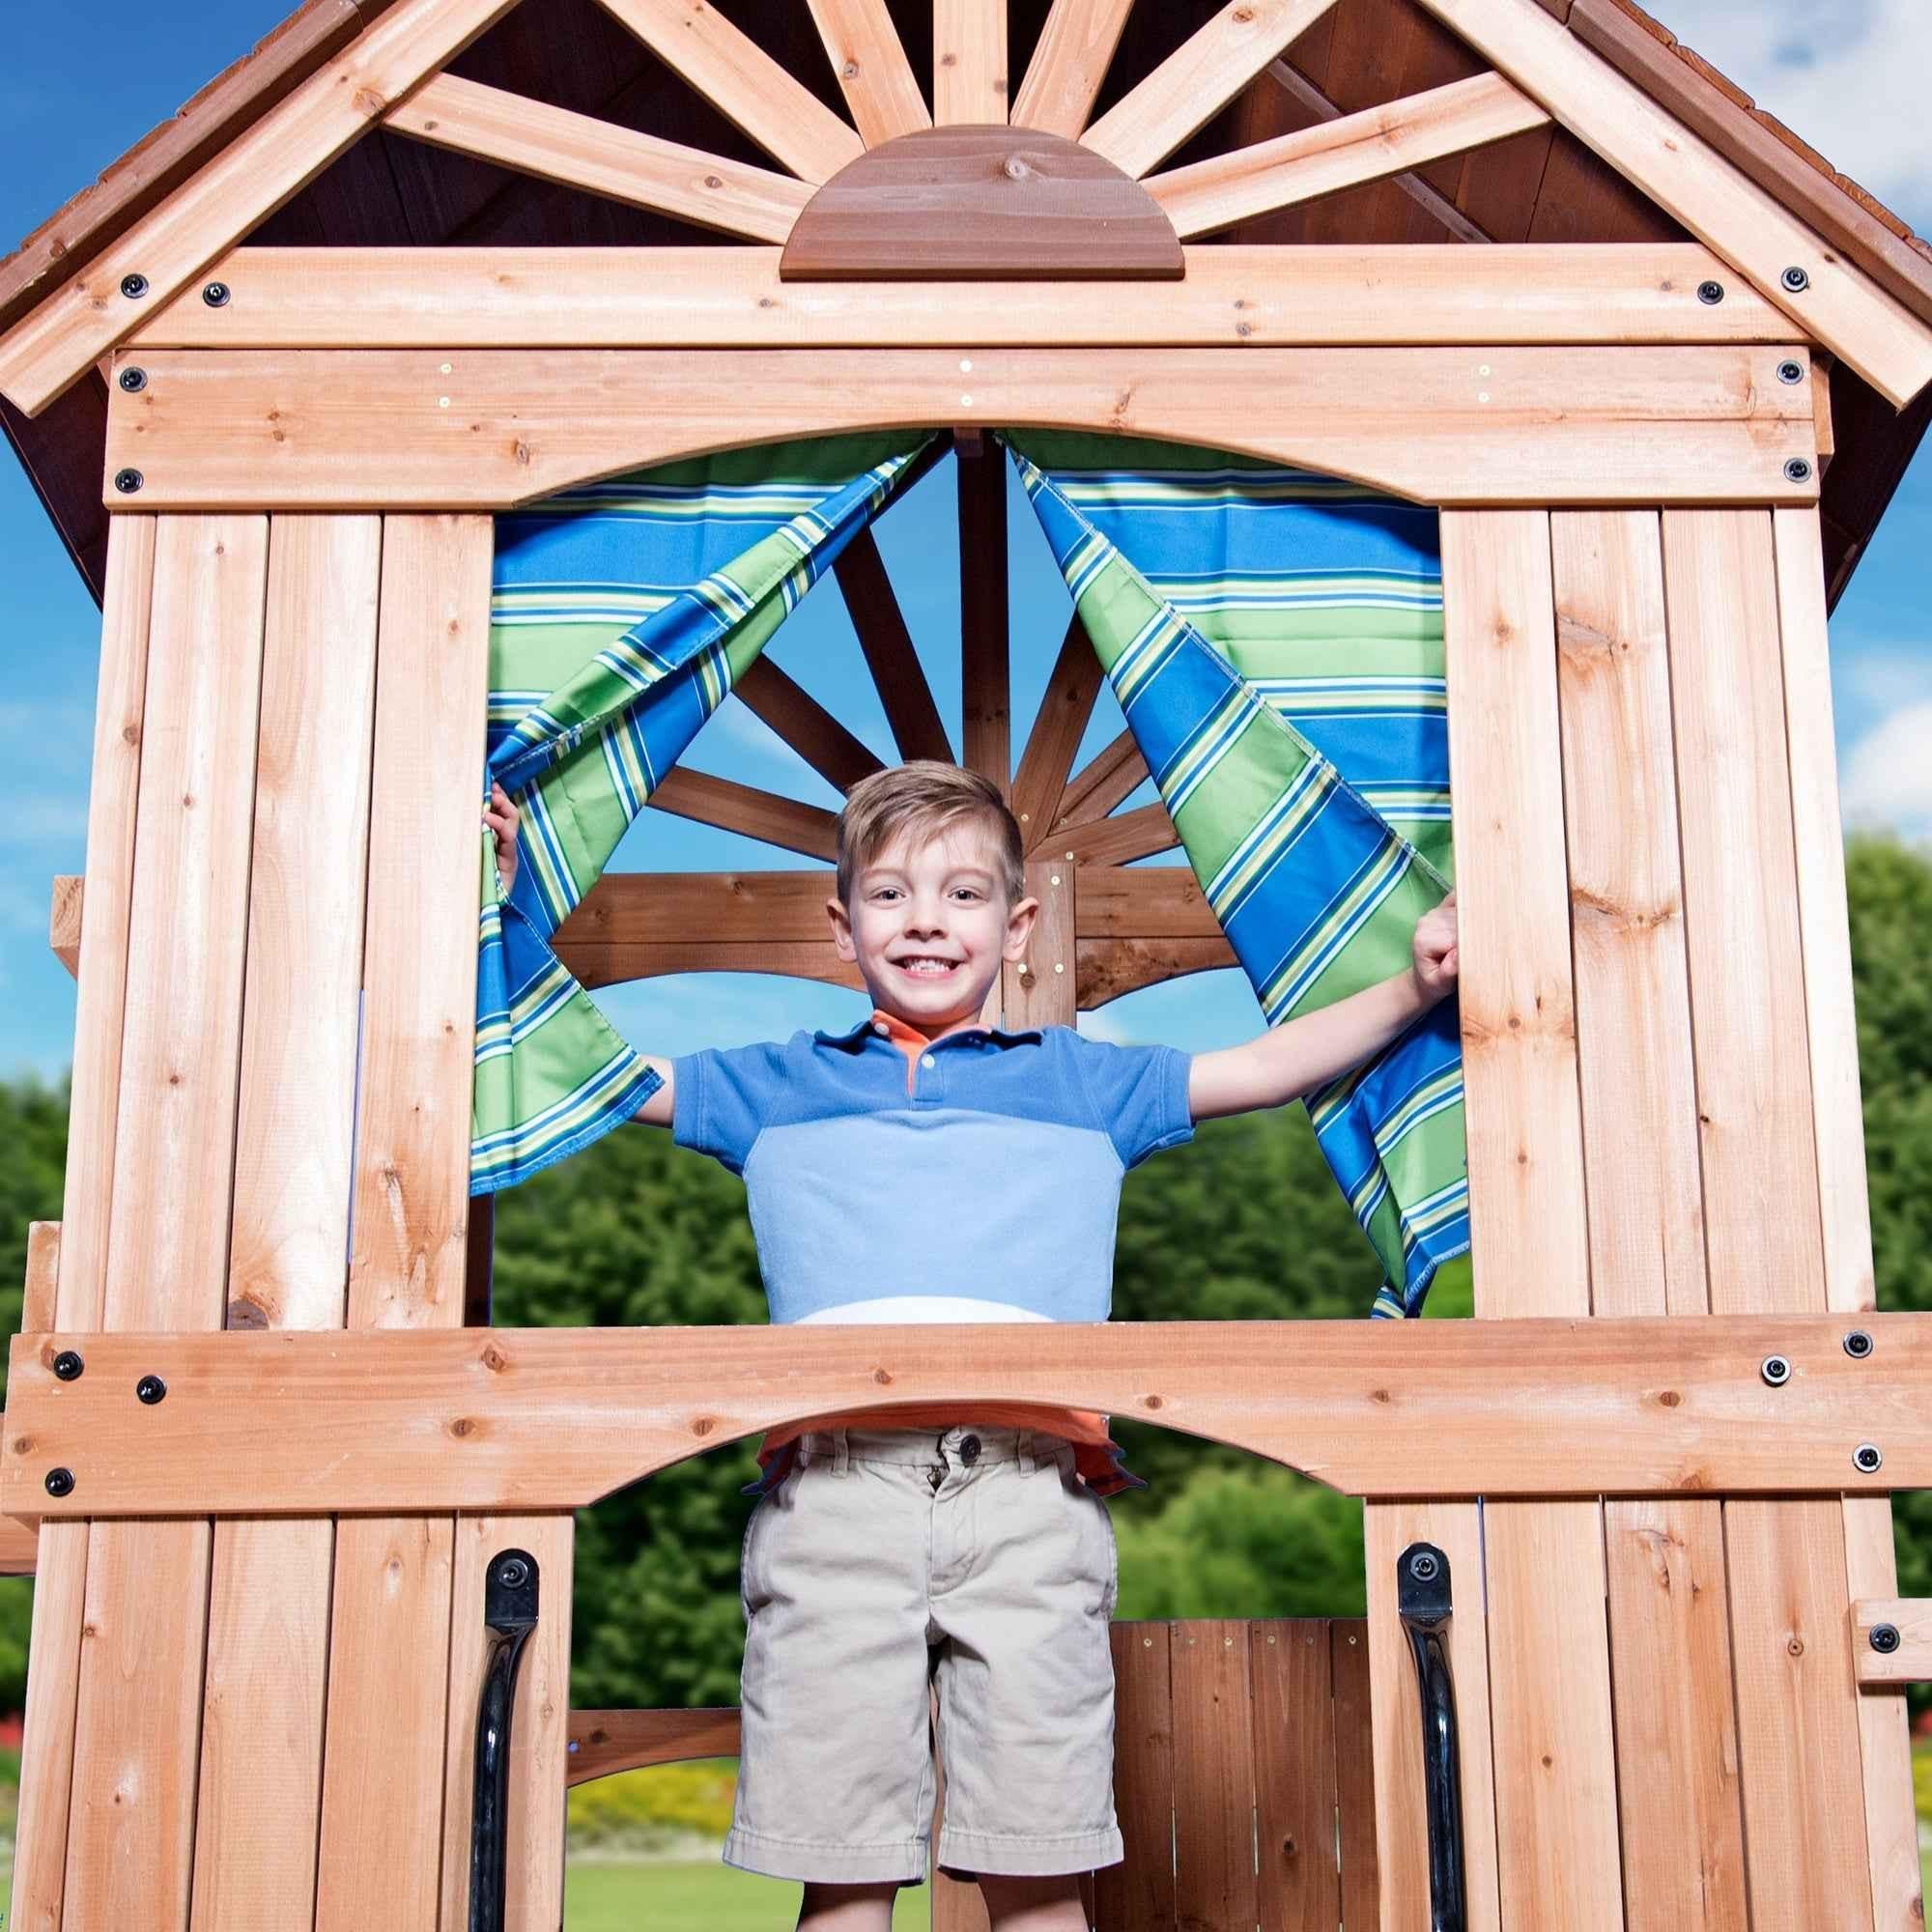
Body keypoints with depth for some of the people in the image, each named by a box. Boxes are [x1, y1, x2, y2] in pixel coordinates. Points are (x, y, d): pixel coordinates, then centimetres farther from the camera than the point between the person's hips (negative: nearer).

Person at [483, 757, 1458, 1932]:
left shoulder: (1079, 1083, 24)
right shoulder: (777, 1087, 24)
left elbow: (1266, 1066, 24)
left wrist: (1413, 989, 14)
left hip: (1029, 1488, 0)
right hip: (836, 1476, 0)